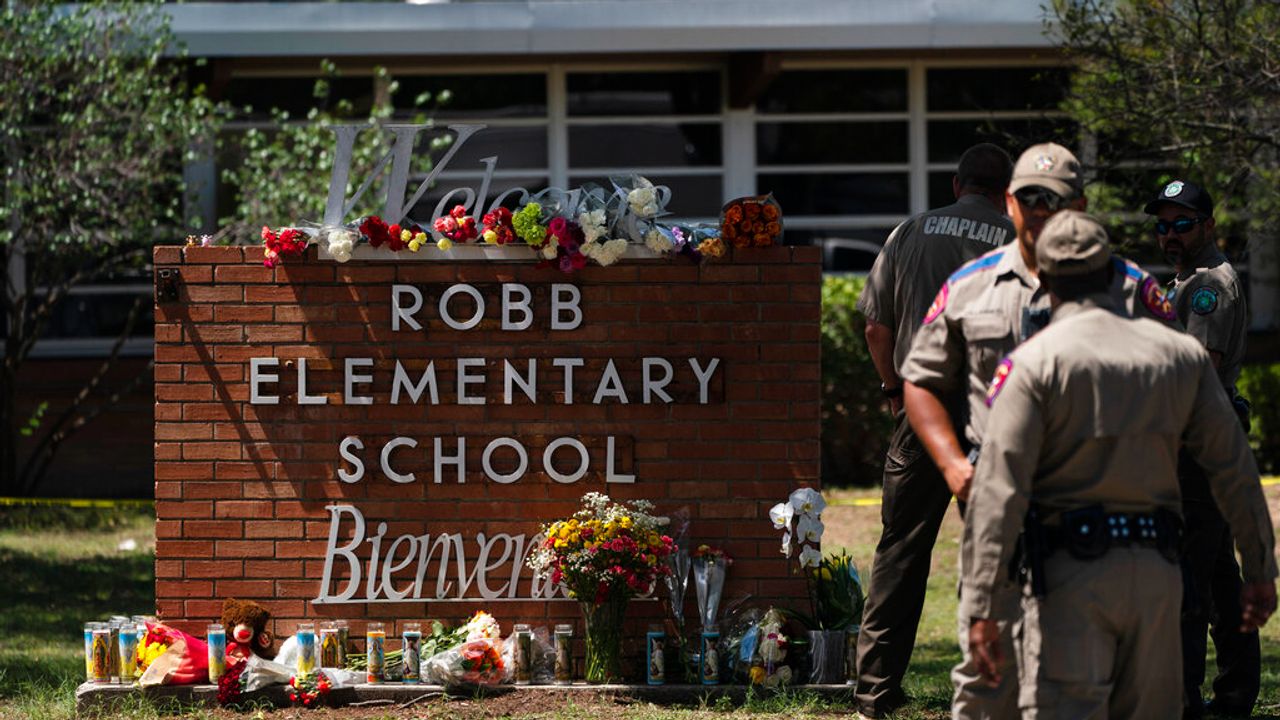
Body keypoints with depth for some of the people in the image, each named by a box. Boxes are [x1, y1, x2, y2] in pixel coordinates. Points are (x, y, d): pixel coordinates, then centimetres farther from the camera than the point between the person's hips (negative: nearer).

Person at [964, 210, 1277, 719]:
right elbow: (1234, 471, 9)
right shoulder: (1181, 355, 8)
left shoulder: (1033, 363, -6)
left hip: (1071, 571, -4)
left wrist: (982, 607, -14)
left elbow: (1000, 491, -12)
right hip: (1157, 571, 4)